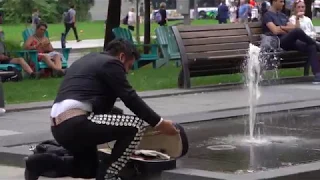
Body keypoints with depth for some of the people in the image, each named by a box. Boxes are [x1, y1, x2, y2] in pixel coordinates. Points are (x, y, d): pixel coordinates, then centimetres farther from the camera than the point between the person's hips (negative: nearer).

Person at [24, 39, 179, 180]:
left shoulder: (87, 60, 28)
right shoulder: (111, 63, 1)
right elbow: (130, 98, -5)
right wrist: (159, 123, 1)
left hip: (59, 127, 10)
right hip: (76, 124, -10)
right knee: (136, 125, -7)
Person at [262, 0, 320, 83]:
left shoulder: (283, 15, 26)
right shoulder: (267, 15, 2)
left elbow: (293, 27, 13)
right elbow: (275, 31, -12)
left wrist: (282, 27, -2)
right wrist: (287, 30, 4)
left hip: (290, 41, 7)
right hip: (277, 42, -7)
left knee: (311, 47, -17)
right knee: (297, 31, -33)